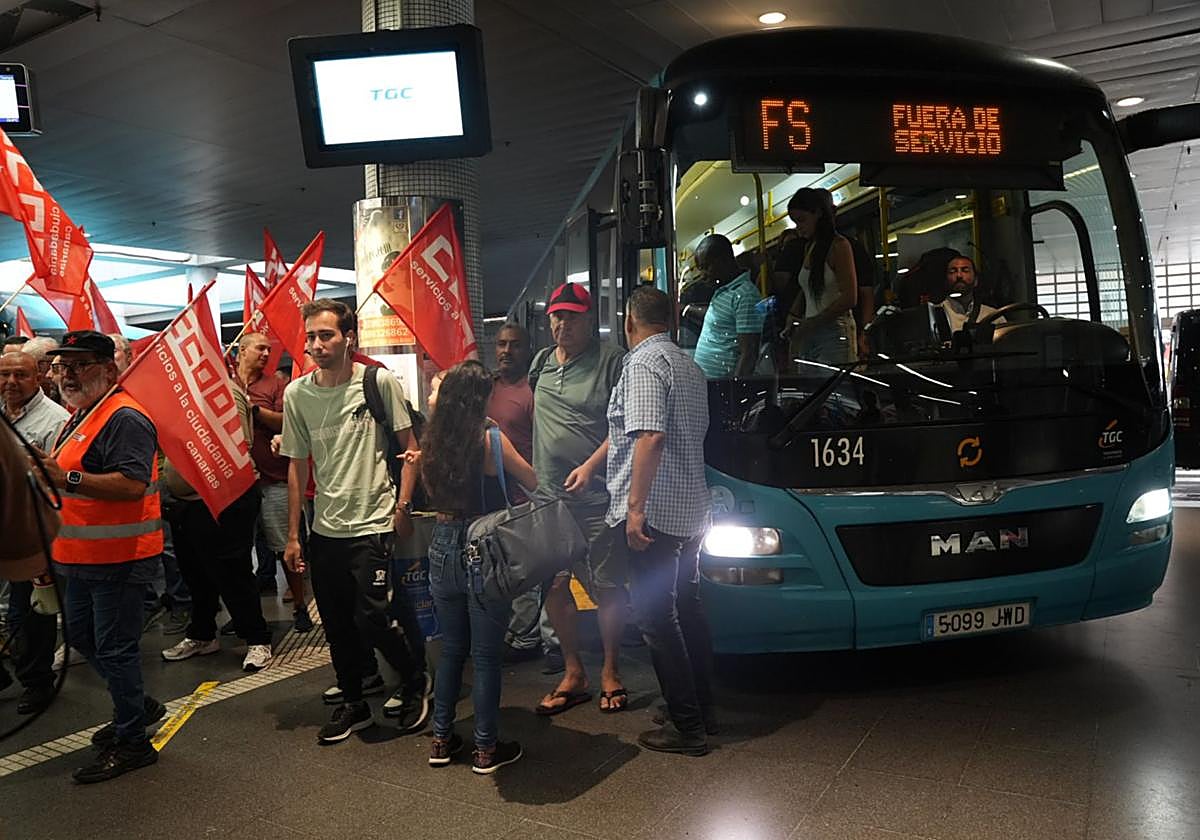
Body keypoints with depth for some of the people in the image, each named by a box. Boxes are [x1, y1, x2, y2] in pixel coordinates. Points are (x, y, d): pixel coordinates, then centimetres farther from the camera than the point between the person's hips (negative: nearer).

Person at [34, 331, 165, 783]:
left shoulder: (124, 418, -19)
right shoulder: (80, 415, 16)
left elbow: (133, 483, -31)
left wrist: (67, 478, -35)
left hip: (117, 556, -11)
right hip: (84, 555, 11)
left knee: (114, 646, -1)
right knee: (81, 633, 21)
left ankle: (132, 740, 14)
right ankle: (139, 705, 37)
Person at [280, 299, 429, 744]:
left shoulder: (379, 381, -8)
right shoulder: (296, 393, 2)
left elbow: (409, 444, 1)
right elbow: (297, 465, 7)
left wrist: (404, 500, -8)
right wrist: (292, 535, 7)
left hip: (373, 523, -4)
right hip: (324, 528, 4)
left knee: (371, 618, -7)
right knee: (336, 623, 13)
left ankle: (416, 681, 21)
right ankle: (352, 703, 33)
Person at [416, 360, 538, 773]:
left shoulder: (433, 441, 0)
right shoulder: (491, 438, -14)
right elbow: (534, 482, -5)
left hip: (442, 548, 5)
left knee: (451, 649, 18)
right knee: (485, 654, 5)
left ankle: (442, 739, 27)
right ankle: (485, 749, 15)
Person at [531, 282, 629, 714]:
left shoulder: (611, 360, -6)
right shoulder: (541, 362, 13)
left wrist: (590, 466, -19)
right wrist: (530, 470, 15)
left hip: (597, 496, -5)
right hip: (547, 496, 6)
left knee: (608, 587, 3)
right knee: (553, 586, 7)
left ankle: (611, 672, 21)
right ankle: (573, 674, 22)